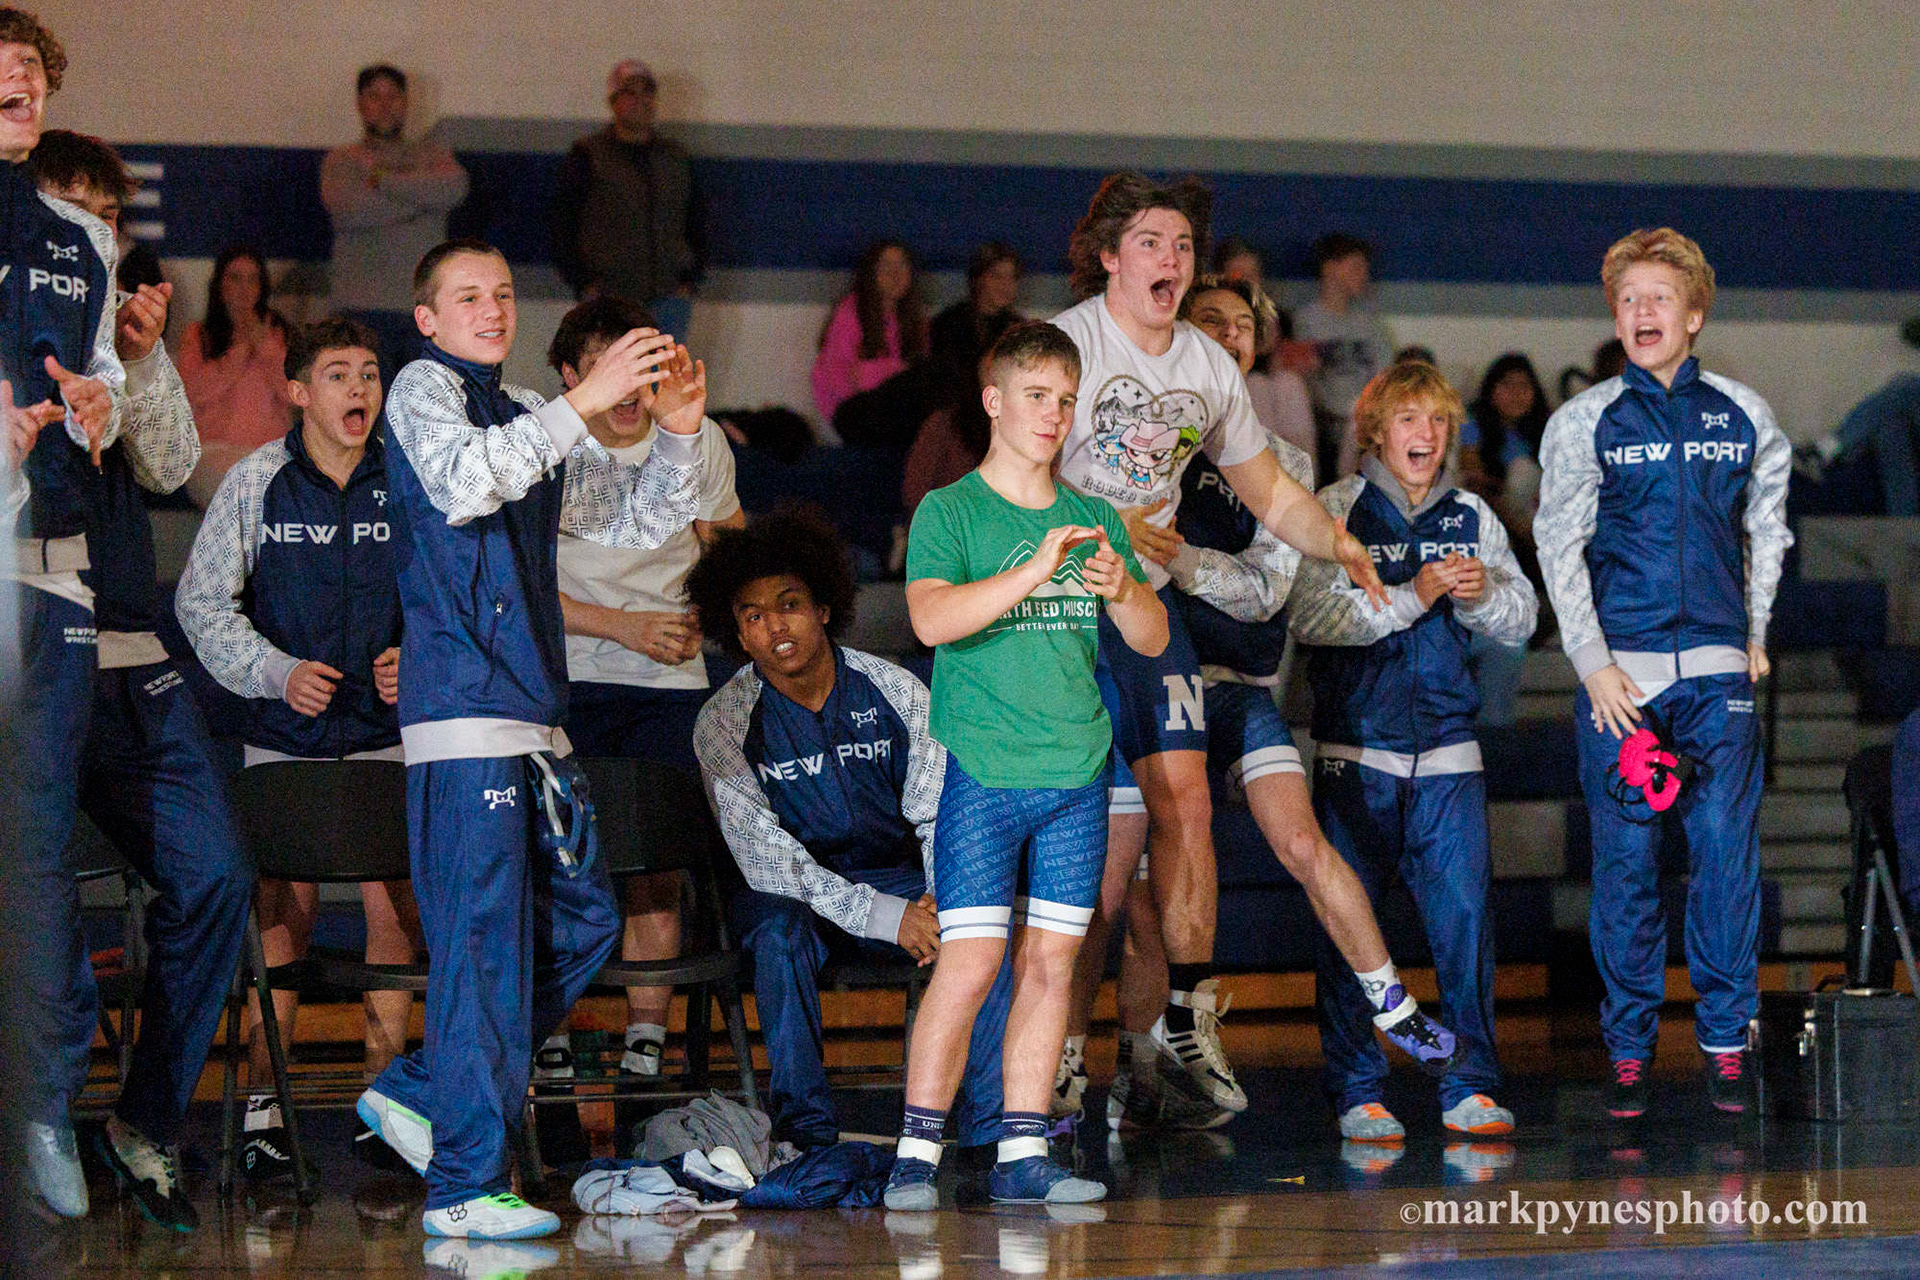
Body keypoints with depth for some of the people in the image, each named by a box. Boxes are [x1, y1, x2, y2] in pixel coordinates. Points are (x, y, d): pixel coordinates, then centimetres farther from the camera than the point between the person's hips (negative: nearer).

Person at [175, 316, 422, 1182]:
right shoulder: (256, 483, 0)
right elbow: (202, 601, 1)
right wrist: (276, 672, -10)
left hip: (390, 730, 1)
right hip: (286, 733, -1)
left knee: (395, 908, -2)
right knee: (284, 913, -2)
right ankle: (262, 1106, 4)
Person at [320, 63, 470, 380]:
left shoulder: (431, 153, 19)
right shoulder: (342, 160, 13)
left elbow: (455, 187, -5)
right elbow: (346, 209, -9)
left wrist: (384, 180, -4)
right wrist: (420, 196, -1)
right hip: (365, 306, -2)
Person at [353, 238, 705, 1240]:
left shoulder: (524, 417, 22)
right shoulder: (423, 388, 1)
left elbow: (637, 520, 24)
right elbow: (461, 482, -20)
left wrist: (676, 433, 5)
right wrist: (584, 401, -23)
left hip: (533, 710, 8)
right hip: (464, 708, -8)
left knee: (582, 922, 9)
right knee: (484, 939, -10)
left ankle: (418, 1093, 19)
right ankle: (466, 1185, -7)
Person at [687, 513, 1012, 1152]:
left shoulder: (894, 691, -3)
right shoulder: (725, 722, -11)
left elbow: (940, 816, -1)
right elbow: (762, 854, -17)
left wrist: (941, 899, -24)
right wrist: (883, 916, -27)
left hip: (894, 877, 2)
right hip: (789, 890, -2)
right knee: (779, 931, -36)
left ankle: (993, 1127, -22)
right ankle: (806, 1126, -29)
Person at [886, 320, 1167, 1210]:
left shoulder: (1095, 521, 13)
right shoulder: (948, 513, -1)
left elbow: (1153, 638, 10)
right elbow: (931, 619, -18)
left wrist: (1121, 589, -12)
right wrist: (1033, 571, -27)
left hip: (1078, 773, 5)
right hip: (983, 771, -5)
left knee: (1050, 961, 3)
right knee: (970, 962, -11)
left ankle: (1022, 1156, 8)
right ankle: (916, 1156, -5)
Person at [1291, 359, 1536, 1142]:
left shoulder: (1471, 516, 12)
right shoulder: (1335, 510, 0)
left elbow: (1522, 619, 13)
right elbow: (1310, 614, -14)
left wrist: (1483, 593, -8)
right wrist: (1414, 597, -18)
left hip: (1447, 752, 3)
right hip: (1355, 747, -3)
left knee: (1463, 916, -2)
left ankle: (1469, 1084, 6)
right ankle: (1356, 1092, 6)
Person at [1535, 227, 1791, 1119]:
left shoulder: (1742, 417, 9)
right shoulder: (1584, 422, 3)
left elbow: (1767, 531, 20)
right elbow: (1559, 548, 1)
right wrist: (1593, 663, -6)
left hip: (1718, 668, 1)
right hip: (1620, 672, -1)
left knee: (1726, 851, -3)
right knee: (1626, 861, -1)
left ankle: (1726, 1043, 5)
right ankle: (1629, 1050, 6)